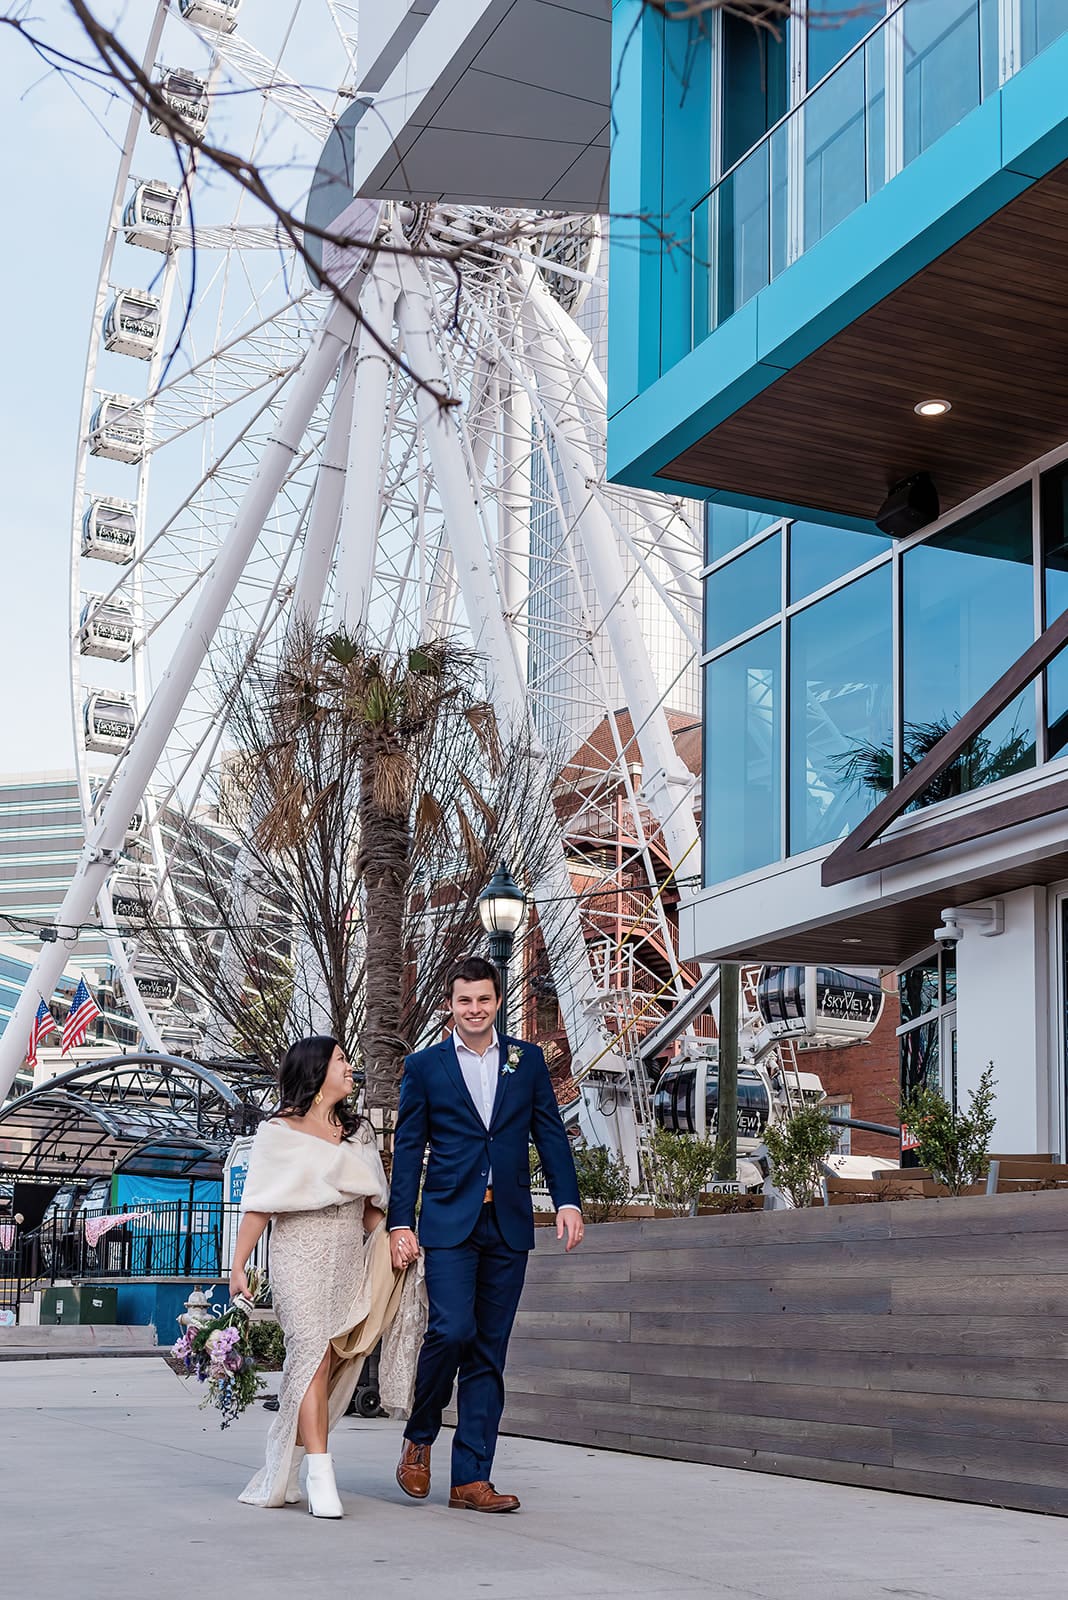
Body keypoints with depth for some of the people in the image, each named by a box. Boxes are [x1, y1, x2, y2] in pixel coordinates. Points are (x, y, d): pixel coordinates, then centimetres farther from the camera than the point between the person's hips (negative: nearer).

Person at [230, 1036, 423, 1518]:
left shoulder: (359, 1130, 18)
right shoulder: (279, 1132, 3)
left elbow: (370, 1204, 17)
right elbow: (258, 1206, 0)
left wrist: (390, 1243, 0)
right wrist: (238, 1267, -6)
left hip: (351, 1257, 5)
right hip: (300, 1253, -5)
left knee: (335, 1367, 2)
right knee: (313, 1351, -17)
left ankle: (281, 1474, 14)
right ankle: (320, 1477, -21)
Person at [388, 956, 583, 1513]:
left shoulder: (528, 1060, 12)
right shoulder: (424, 1066, 6)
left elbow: (550, 1134, 10)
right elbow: (408, 1149, 5)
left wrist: (567, 1201, -1)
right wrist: (401, 1223, -2)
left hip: (508, 1225, 2)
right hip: (450, 1221, -2)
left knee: (489, 1352, 3)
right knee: (452, 1330, -17)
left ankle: (471, 1479, 7)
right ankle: (420, 1435, 9)